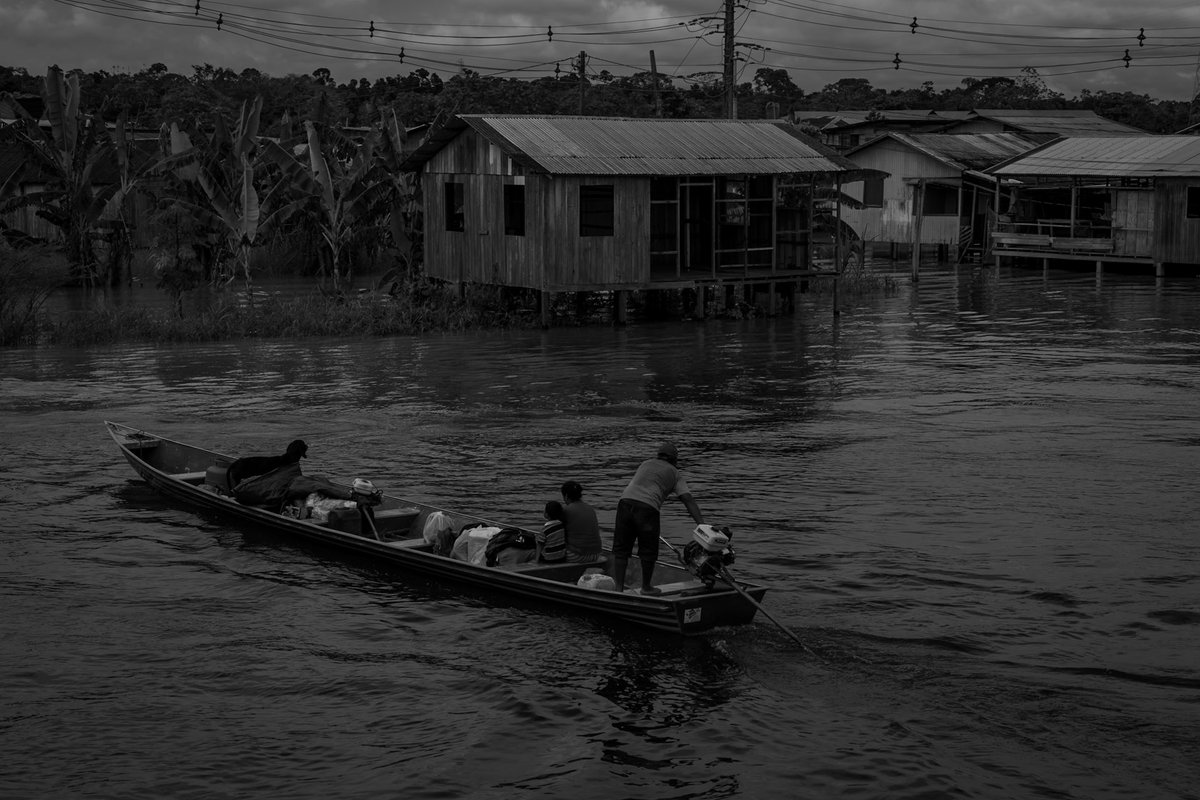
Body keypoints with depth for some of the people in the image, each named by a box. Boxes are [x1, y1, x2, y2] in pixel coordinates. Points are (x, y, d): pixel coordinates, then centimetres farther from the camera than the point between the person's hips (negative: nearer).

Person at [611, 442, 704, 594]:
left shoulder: (645, 464, 29)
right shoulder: (674, 474, 19)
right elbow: (688, 500, 9)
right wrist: (701, 525, 2)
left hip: (626, 501, 3)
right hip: (648, 507, -3)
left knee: (620, 549, 12)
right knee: (648, 551, 15)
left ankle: (618, 587, 9)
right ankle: (646, 587, 28)